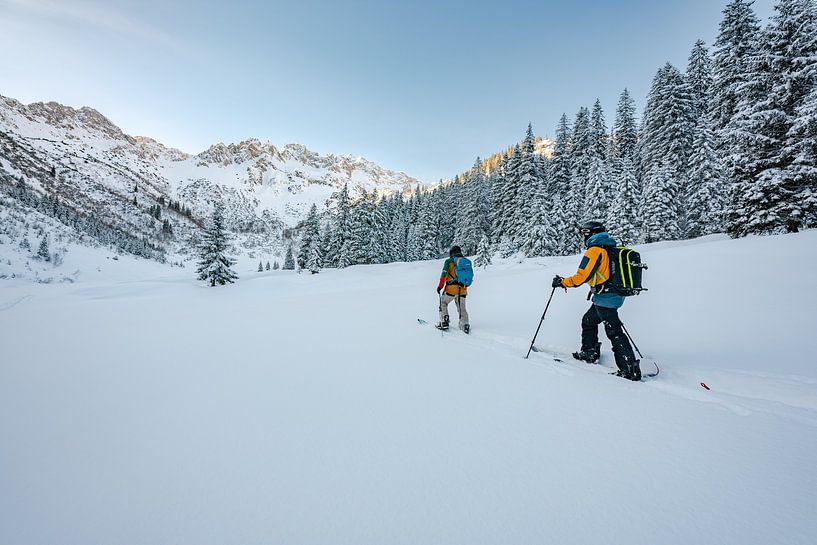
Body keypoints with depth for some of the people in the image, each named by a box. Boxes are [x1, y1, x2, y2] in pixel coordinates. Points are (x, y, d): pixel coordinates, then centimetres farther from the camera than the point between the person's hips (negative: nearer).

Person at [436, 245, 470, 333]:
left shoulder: (449, 261, 1)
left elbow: (444, 274, -8)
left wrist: (440, 286, -4)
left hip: (451, 288, -4)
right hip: (463, 289, 4)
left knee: (443, 303, 16)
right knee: (462, 308, 16)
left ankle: (444, 323, 6)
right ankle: (465, 325, 4)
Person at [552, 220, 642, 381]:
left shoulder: (594, 251, -14)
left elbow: (581, 277, -19)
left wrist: (562, 282, -6)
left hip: (604, 298, -9)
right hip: (616, 295, 9)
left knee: (614, 332, -5)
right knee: (588, 321, 22)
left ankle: (631, 369, -2)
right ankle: (589, 353, 32)